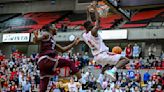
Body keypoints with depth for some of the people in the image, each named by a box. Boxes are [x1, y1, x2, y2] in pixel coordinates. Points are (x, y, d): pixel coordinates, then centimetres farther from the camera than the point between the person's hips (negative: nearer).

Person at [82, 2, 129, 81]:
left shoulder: (84, 35, 6)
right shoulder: (93, 32, -17)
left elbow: (88, 22, 20)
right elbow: (98, 20, -17)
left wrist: (88, 11, 24)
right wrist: (95, 9, -8)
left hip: (96, 57, 9)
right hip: (102, 55, -8)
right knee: (125, 59, -9)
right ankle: (112, 71, -26)